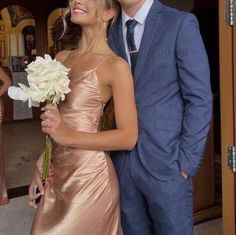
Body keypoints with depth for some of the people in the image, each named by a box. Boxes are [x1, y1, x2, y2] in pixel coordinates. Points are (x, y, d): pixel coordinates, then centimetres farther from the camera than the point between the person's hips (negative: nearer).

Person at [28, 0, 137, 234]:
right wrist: (41, 166, 8)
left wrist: (68, 136, -19)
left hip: (90, 175, -6)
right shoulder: (61, 58, 8)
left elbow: (128, 137, -13)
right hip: (57, 173, 6)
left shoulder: (115, 66, -11)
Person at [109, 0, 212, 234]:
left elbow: (200, 99, -8)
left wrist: (186, 162, -10)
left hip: (165, 162, -4)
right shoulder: (110, 33, 8)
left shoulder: (180, 23, -5)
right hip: (122, 163, 4)